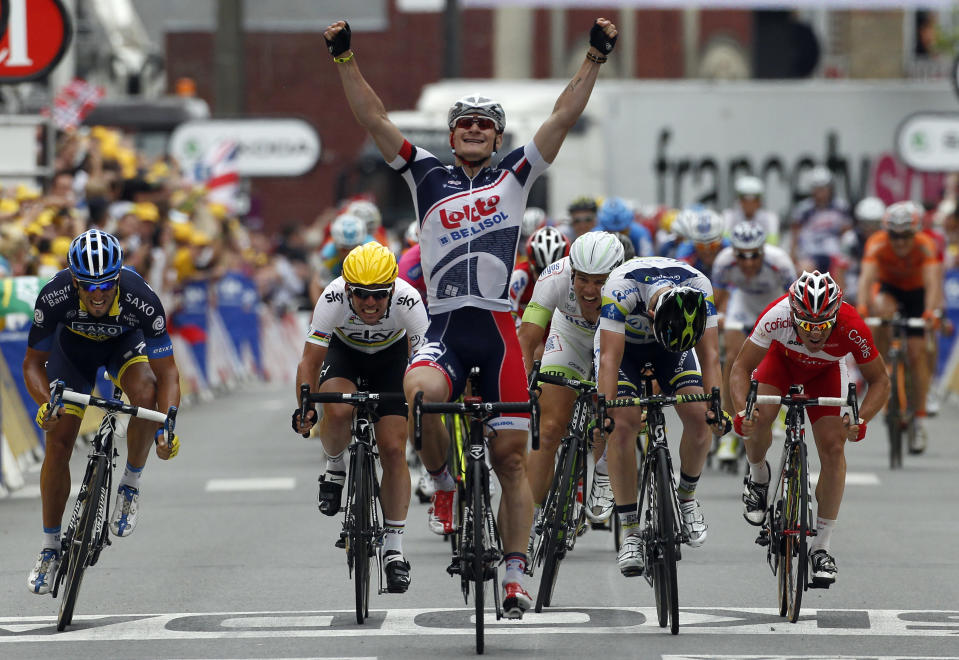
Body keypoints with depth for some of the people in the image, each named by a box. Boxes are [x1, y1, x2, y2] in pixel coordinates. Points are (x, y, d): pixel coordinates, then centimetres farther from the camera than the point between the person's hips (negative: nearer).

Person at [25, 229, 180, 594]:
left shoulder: (142, 300, -38)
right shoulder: (54, 297, -36)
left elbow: (166, 371, -32)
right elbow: (33, 363, -24)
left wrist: (167, 425, -47)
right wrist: (46, 402, -43)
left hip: (125, 343, -1)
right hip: (73, 343, 1)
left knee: (146, 393, -33)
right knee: (59, 441, -8)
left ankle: (131, 485, -9)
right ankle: (50, 547, 7)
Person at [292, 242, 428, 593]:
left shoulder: (409, 301, -34)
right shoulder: (333, 299, -35)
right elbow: (310, 361, -31)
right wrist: (305, 408, -43)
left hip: (391, 356, 0)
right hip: (344, 351, 0)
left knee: (394, 450, -8)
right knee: (338, 411, -33)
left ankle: (394, 547, 2)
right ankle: (335, 469, 0)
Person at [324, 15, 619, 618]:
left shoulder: (515, 176, 11)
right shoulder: (429, 177, 13)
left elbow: (564, 117, 4)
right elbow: (374, 119, 7)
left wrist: (596, 58, -4)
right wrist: (345, 59, -1)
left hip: (498, 330, 0)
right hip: (445, 329, 0)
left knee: (511, 456, 0)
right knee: (419, 393, -31)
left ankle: (517, 572, 6)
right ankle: (444, 485, -3)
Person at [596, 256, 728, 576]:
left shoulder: (699, 289, -32)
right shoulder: (621, 288, -40)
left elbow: (709, 357, -29)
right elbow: (610, 360, -41)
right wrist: (605, 412, -51)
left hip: (668, 347, 2)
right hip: (622, 342, -2)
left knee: (698, 417, -16)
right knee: (623, 424, -20)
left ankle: (687, 496, 11)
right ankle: (630, 532, -13)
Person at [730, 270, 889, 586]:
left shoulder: (852, 328, -38)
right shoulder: (777, 315, -40)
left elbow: (880, 381, -24)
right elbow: (741, 367, -29)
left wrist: (861, 419, -41)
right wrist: (741, 410, -47)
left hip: (825, 372, 0)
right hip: (783, 359, 0)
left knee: (833, 448, -14)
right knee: (758, 417, -27)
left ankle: (821, 547, -4)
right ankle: (758, 477, 7)